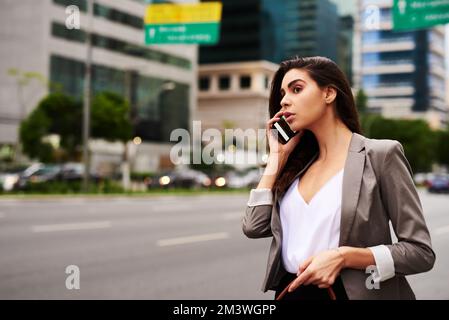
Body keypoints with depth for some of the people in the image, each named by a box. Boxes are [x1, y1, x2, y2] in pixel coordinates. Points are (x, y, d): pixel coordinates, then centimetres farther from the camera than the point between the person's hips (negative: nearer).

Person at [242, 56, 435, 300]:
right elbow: (254, 226, -1)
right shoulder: (298, 164, 9)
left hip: (351, 293, -5)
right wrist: (277, 155, 3)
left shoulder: (381, 155, -8)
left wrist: (343, 257, -22)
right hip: (290, 292, 5)